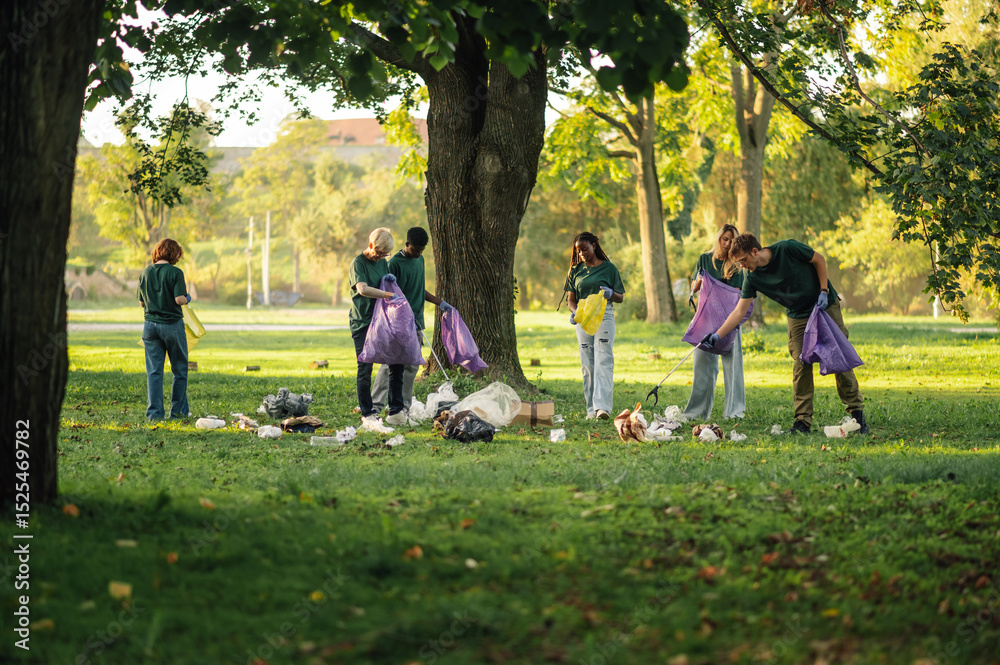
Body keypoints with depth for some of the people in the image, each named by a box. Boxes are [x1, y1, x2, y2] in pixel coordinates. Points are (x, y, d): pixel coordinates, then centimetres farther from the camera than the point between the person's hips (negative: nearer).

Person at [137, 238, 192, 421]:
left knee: (154, 371, 4)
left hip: (150, 325, 4)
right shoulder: (175, 272, -10)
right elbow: (179, 299, -18)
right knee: (179, 369, 10)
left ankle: (154, 413, 0)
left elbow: (142, 302, 9)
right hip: (172, 324, -4)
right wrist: (187, 299, 3)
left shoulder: (146, 272, 5)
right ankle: (178, 411, 13)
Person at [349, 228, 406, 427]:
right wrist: (389, 295, -28)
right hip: (363, 323, -7)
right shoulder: (358, 263, -9)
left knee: (396, 365, 3)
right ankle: (368, 414, 6)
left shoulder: (382, 262, 14)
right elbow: (363, 289, -25)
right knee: (365, 369, -3)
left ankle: (395, 412, 9)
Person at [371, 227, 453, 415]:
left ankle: (404, 406, 11)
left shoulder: (420, 260, 14)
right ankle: (376, 404, -8)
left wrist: (440, 303, 19)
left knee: (411, 366, 7)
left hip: (416, 323, 7)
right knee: (390, 363, -10)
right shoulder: (395, 263, -10)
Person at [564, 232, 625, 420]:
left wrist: (610, 293, -16)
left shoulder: (608, 268, 4)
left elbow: (621, 298, 7)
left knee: (603, 361, -13)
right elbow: (571, 299, 13)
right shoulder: (576, 270, 13)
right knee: (587, 364, 2)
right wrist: (574, 312, -9)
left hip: (604, 315, -4)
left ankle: (603, 406, -22)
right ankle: (592, 409, 6)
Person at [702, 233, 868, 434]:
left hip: (826, 306, -3)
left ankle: (857, 412, 7)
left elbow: (819, 259, -8)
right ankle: (803, 421, -6)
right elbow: (740, 311, -10)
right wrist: (717, 335, -18)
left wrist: (824, 291, -15)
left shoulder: (787, 249, -22)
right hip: (798, 318, 3)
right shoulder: (752, 278, -12)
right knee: (801, 366, -9)